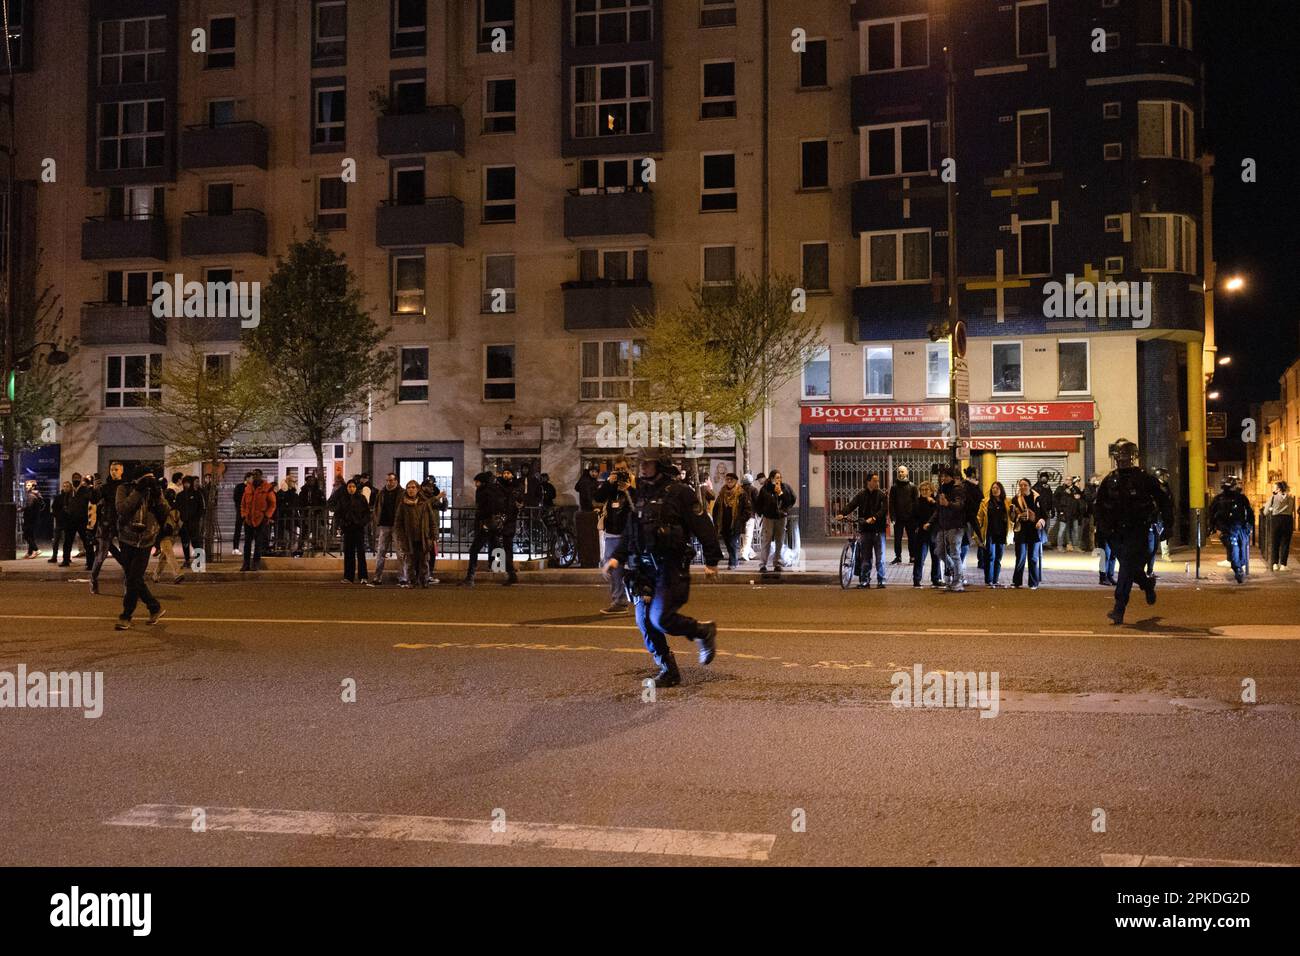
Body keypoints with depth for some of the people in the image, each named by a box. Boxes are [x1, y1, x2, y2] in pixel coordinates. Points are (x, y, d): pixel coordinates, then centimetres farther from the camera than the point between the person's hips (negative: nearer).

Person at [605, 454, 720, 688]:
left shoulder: (678, 493, -8)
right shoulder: (639, 494, 13)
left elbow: (703, 527, -7)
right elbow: (629, 532, 20)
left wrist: (712, 561, -8)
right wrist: (617, 557, 8)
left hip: (670, 567, -7)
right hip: (643, 567, 7)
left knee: (661, 618, -15)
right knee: (645, 620, 2)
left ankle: (705, 631, 11)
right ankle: (668, 670, 15)